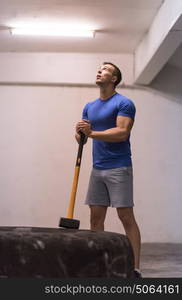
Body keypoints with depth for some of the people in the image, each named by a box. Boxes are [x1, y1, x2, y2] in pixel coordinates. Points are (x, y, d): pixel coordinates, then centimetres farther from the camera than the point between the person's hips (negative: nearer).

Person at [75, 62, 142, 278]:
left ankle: (135, 269, -4)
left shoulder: (123, 103, -6)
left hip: (118, 168, -7)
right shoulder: (90, 107, 16)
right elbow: (82, 135, 14)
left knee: (126, 216, -7)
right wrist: (80, 134, -9)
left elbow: (122, 132, -18)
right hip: (97, 169, 7)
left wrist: (92, 133, -23)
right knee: (96, 217, 6)